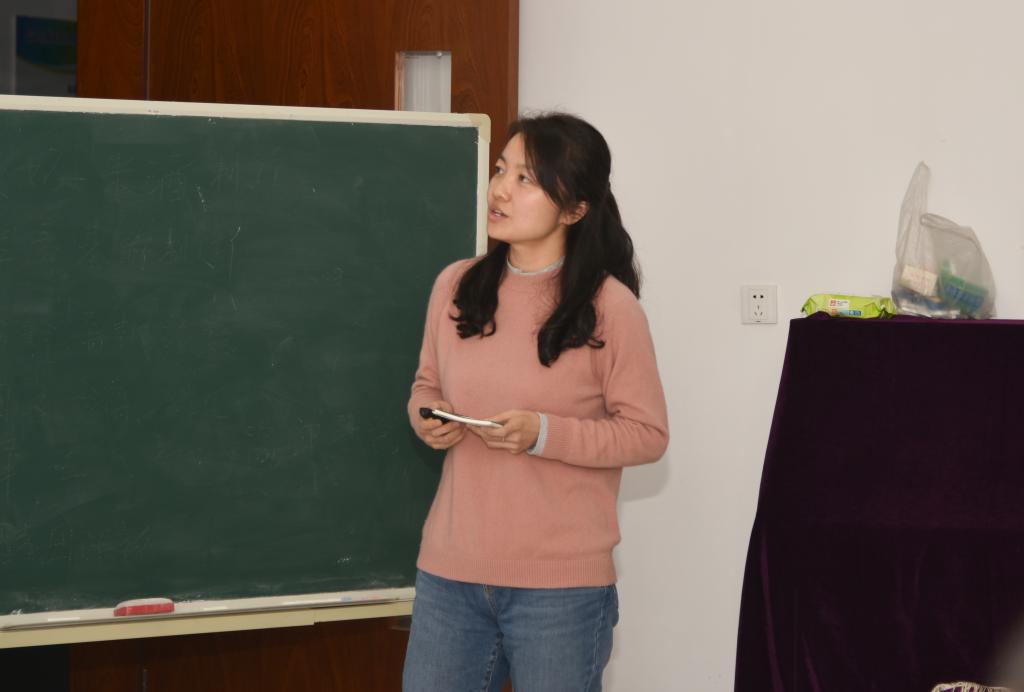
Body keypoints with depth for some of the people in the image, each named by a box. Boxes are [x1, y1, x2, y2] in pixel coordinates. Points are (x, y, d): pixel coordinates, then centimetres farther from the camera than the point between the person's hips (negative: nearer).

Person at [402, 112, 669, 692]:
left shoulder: (608, 306, -9)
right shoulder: (455, 286, 3)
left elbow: (648, 433, -6)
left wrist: (544, 434, -19)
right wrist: (426, 420, -5)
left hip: (560, 583, -4)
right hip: (450, 572, 4)